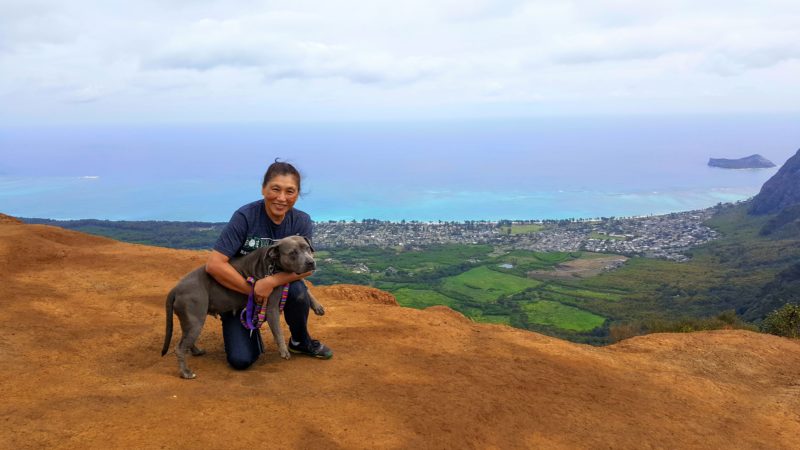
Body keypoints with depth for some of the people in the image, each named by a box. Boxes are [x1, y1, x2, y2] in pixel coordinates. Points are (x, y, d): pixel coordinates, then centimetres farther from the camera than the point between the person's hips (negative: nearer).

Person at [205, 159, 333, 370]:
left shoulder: (301, 221, -13)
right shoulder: (245, 216, -24)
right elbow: (214, 265, -27)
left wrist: (271, 281, -37)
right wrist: (253, 290, -27)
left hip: (277, 289, 2)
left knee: (297, 291, -31)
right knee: (241, 360, -18)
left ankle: (300, 342, -1)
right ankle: (251, 331, 19)